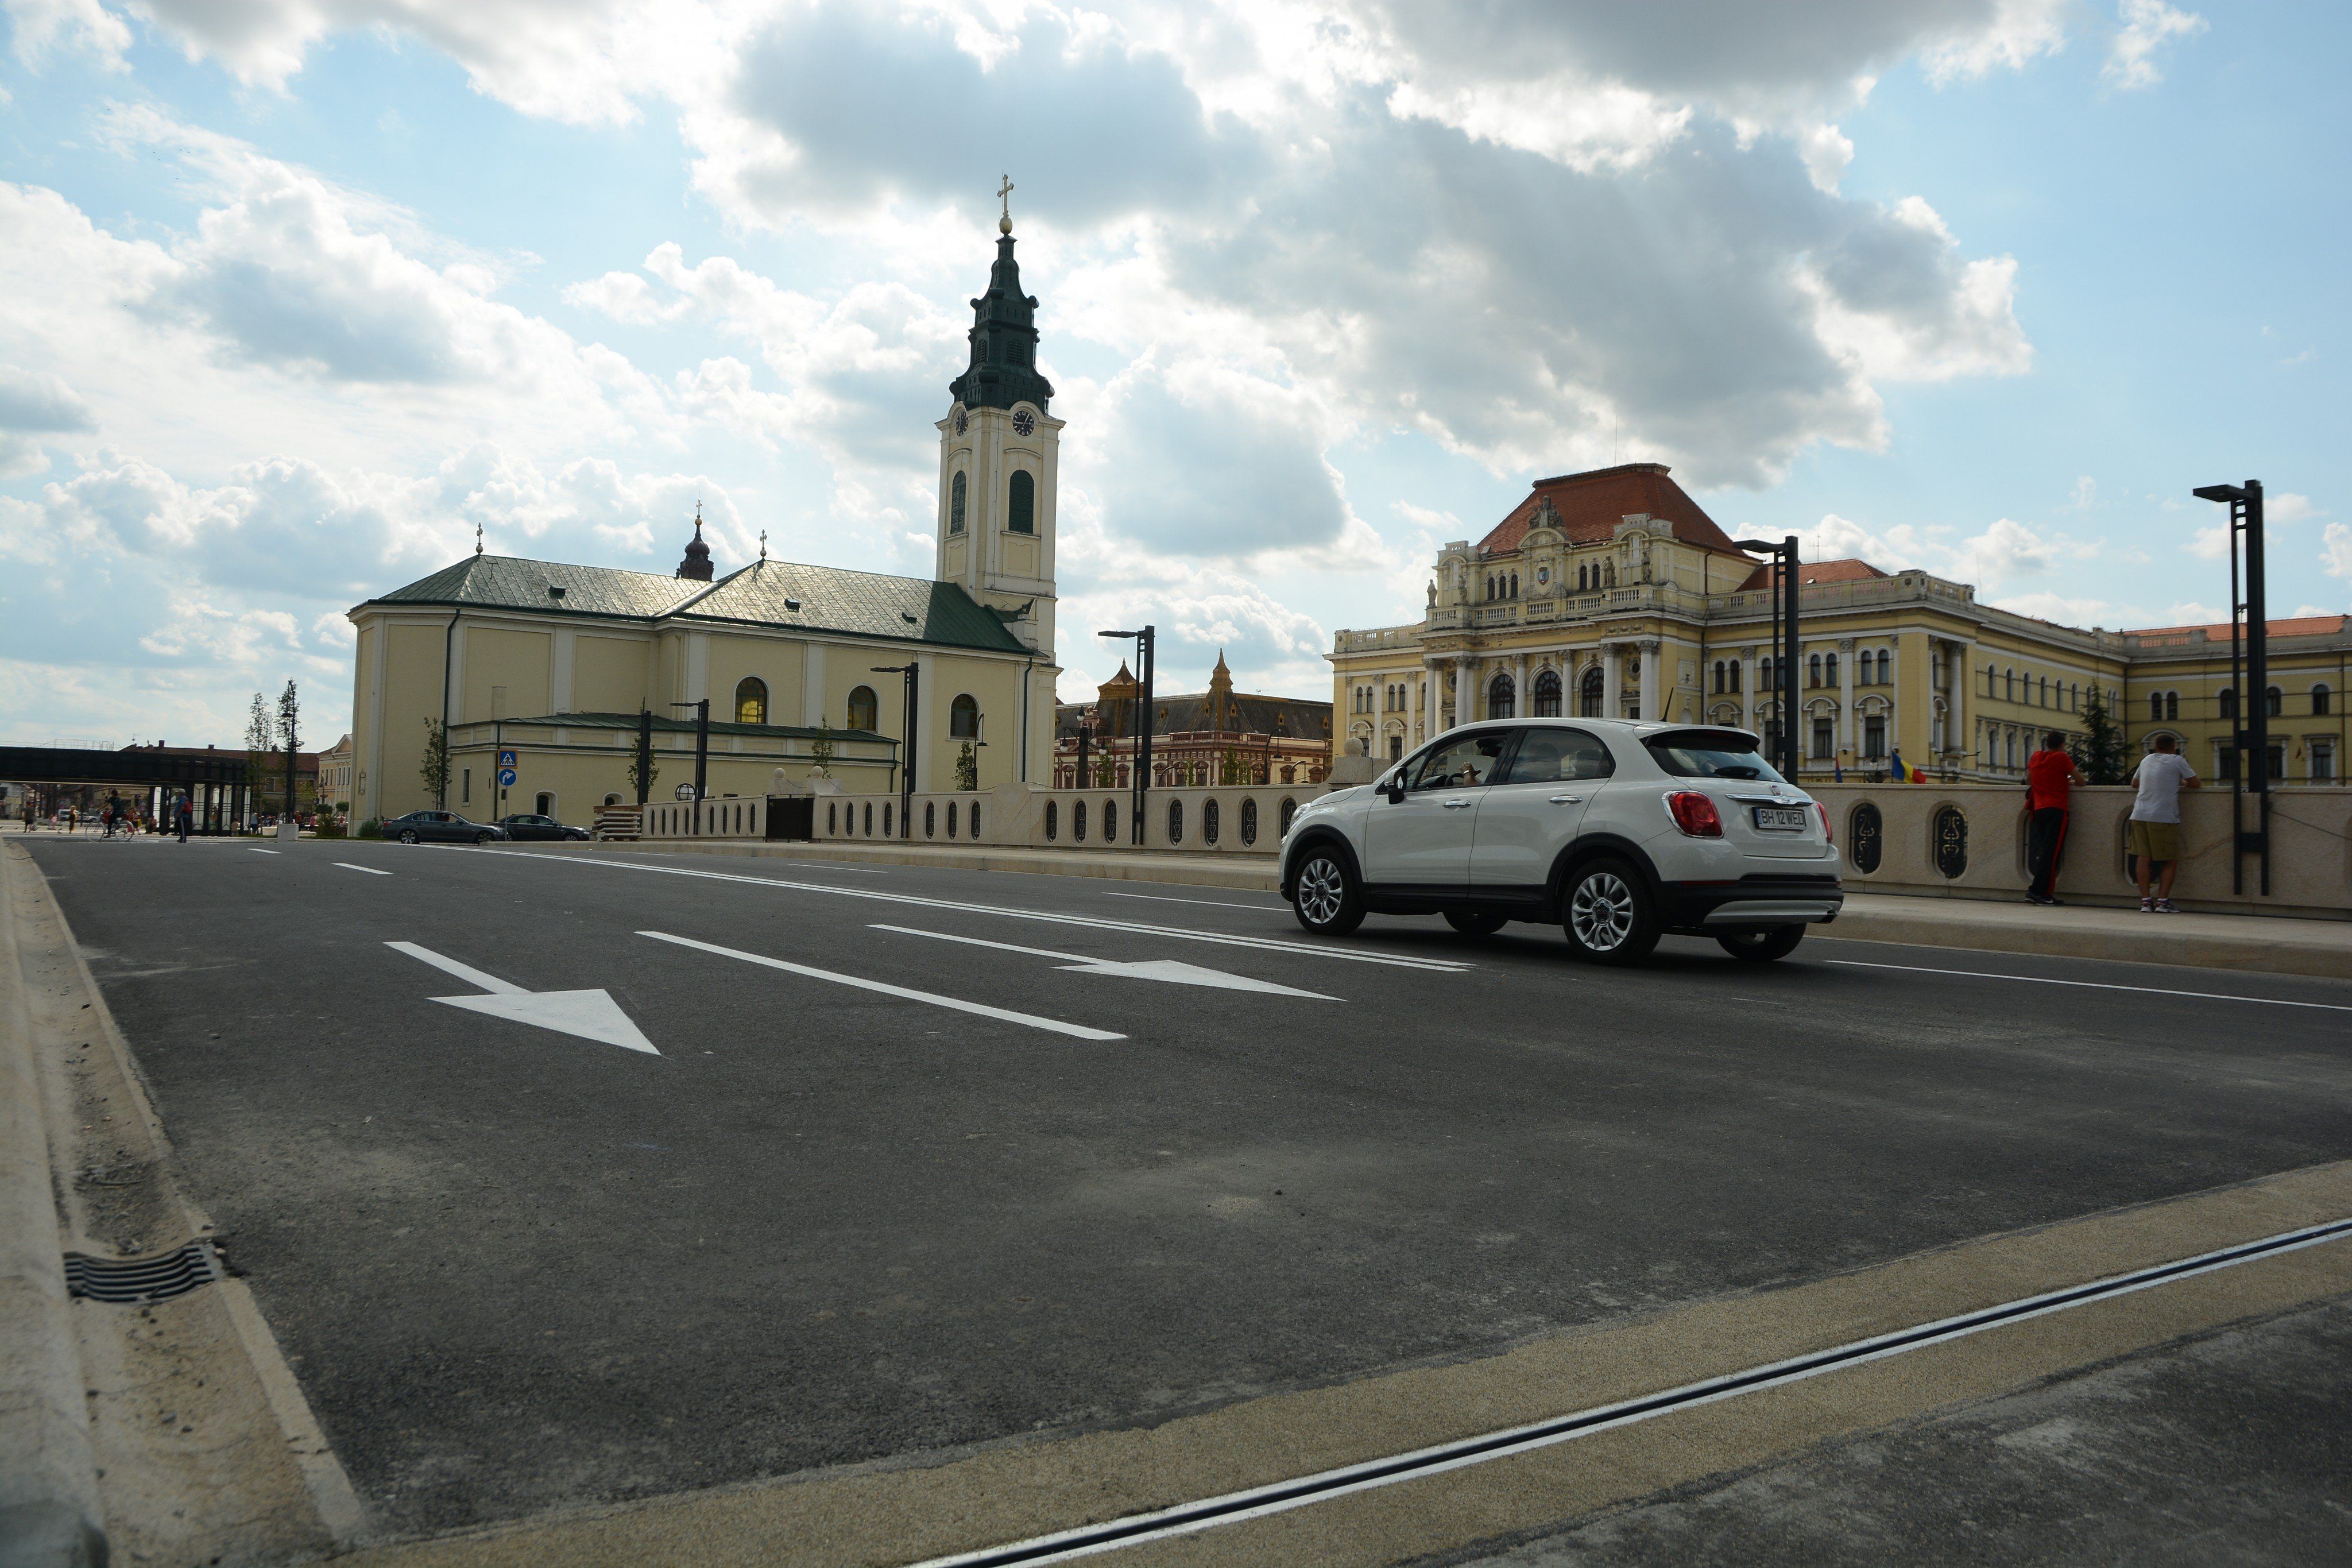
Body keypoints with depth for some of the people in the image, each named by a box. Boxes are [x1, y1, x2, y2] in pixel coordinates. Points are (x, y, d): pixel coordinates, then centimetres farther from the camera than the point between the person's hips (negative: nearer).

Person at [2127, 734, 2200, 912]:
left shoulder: (2147, 760, 16)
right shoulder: (2177, 761, 1)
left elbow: (2135, 782, 30)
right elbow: (2196, 784, 2)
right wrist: (2182, 783, 21)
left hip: (2140, 815, 5)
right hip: (2165, 817, -5)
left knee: (2143, 857, 4)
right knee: (2171, 861, 4)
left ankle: (2145, 901, 1)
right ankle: (2162, 901, -3)